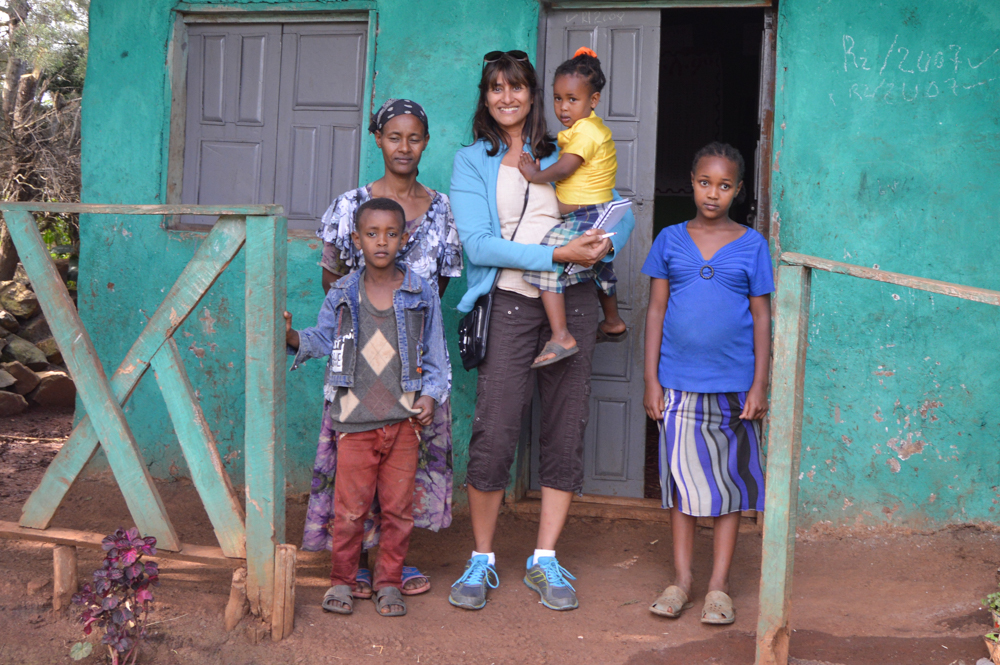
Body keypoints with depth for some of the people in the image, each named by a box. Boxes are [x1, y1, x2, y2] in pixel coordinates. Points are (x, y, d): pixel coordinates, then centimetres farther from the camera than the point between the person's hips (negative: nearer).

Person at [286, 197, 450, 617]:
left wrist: (430, 395, -5)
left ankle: (389, 582, 21)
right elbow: (322, 340, 12)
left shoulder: (422, 294, 2)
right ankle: (341, 581, 19)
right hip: (355, 418, 0)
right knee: (349, 507, 3)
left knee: (398, 507, 7)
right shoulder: (342, 295, 4)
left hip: (404, 419, 0)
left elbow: (435, 354, 7)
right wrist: (293, 338, -8)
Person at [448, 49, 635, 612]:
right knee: (494, 434, -7)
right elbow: (478, 244, -7)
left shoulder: (562, 156, 14)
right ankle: (482, 561, 11)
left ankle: (545, 560, 15)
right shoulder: (472, 162, 6)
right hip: (510, 303, -3)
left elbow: (622, 211, 13)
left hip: (572, 301, 3)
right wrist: (558, 254, -16)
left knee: (566, 432, 3)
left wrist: (604, 242, -10)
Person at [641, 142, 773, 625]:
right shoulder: (670, 240, 4)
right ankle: (681, 578, 19)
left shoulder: (751, 245, 2)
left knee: (730, 481, 5)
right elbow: (656, 311, 5)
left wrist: (759, 385, -3)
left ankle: (719, 585, 15)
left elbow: (761, 318, 3)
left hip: (733, 382, -1)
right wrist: (651, 379, 0)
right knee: (682, 477, 7)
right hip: (679, 381, 1)